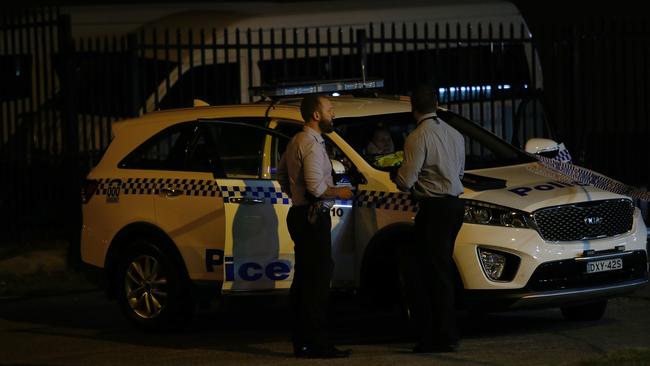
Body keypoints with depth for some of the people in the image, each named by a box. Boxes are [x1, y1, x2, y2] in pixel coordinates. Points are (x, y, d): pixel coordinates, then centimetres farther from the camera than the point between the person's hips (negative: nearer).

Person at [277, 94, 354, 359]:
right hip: (313, 217, -11)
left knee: (303, 278, 12)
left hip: (299, 213, 11)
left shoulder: (296, 142, 16)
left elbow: (281, 173, 28)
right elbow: (316, 186, -23)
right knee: (318, 278, -11)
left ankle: (301, 341, 16)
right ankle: (316, 343, -14)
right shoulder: (312, 144, -15)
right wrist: (338, 193, -8)